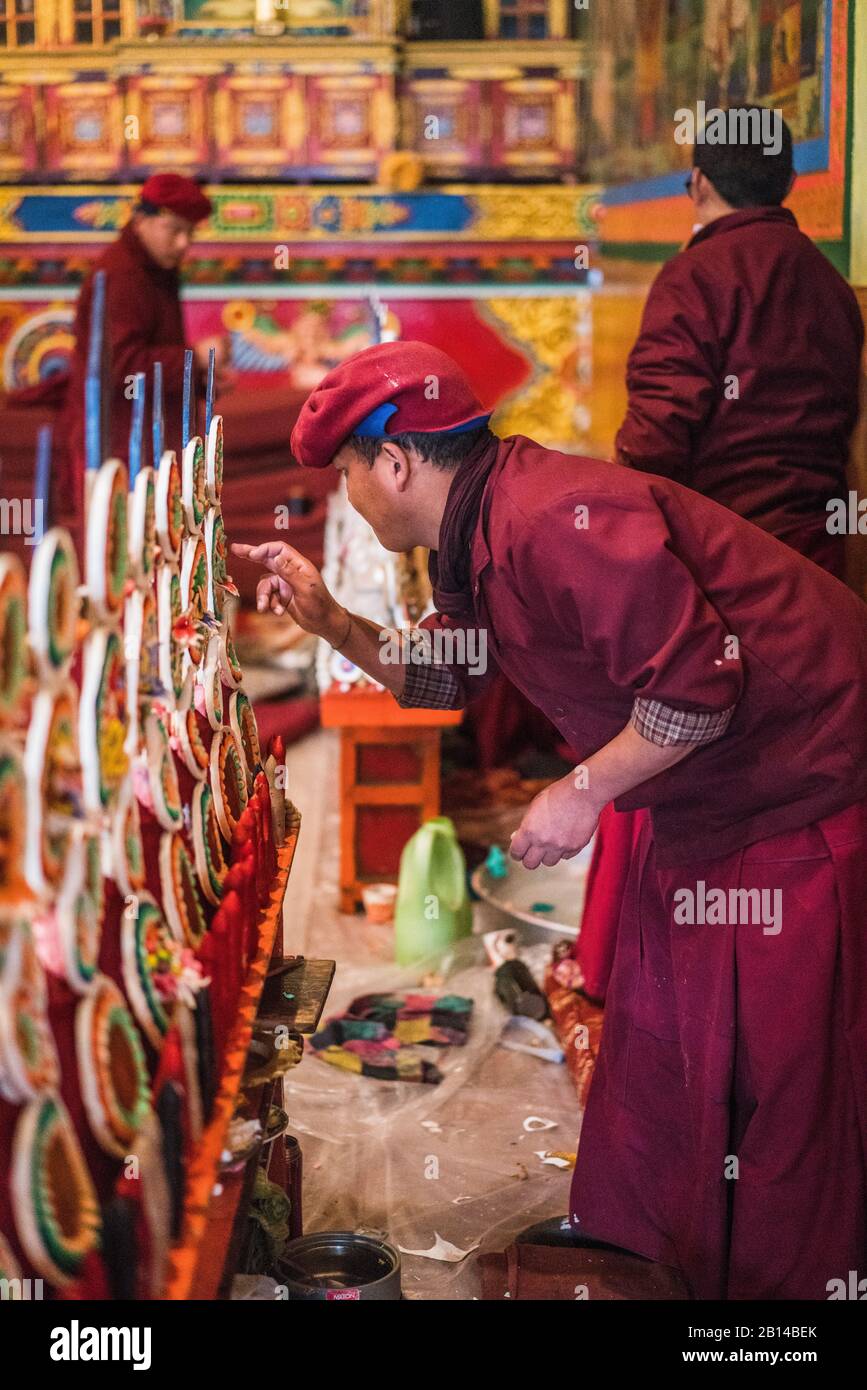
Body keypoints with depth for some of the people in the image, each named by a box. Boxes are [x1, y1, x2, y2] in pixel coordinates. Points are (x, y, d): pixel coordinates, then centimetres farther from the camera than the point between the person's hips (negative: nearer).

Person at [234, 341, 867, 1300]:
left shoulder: (555, 523, -28)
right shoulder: (475, 544, 5)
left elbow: (699, 685, -30)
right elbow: (441, 679, 19)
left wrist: (583, 793, -18)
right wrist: (326, 619, 7)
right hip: (699, 808, 10)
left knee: (782, 1079, 3)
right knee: (650, 1052, 18)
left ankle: (769, 1280, 20)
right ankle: (630, 1253, 35)